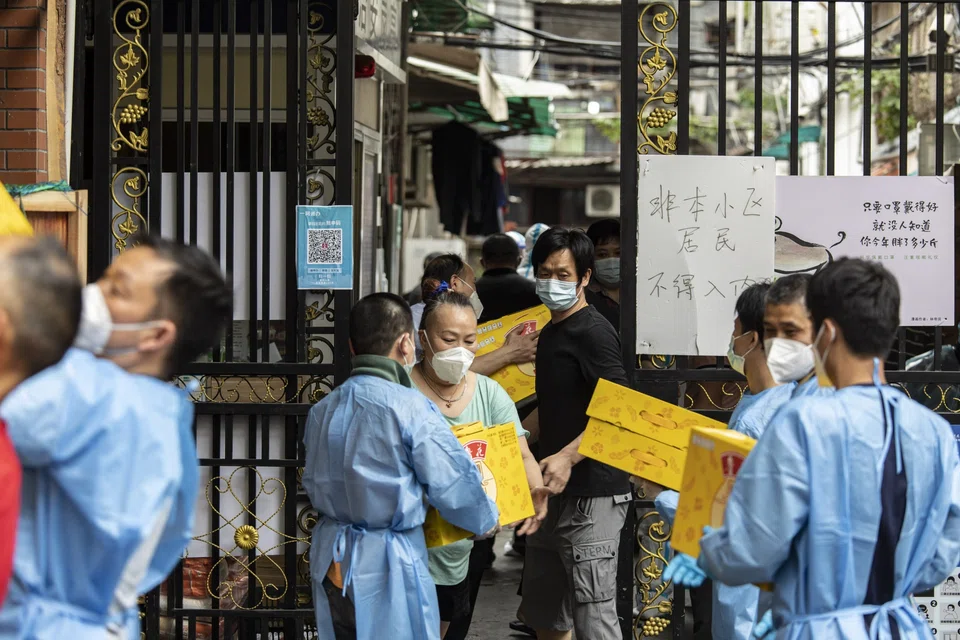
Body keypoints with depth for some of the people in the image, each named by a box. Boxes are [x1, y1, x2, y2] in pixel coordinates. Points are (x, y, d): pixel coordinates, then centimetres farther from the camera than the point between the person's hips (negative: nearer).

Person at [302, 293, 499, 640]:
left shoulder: (322, 409, 3)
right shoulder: (411, 408, -17)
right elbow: (452, 484, -14)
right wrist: (486, 520, 6)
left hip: (331, 556, 6)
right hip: (388, 561, -6)